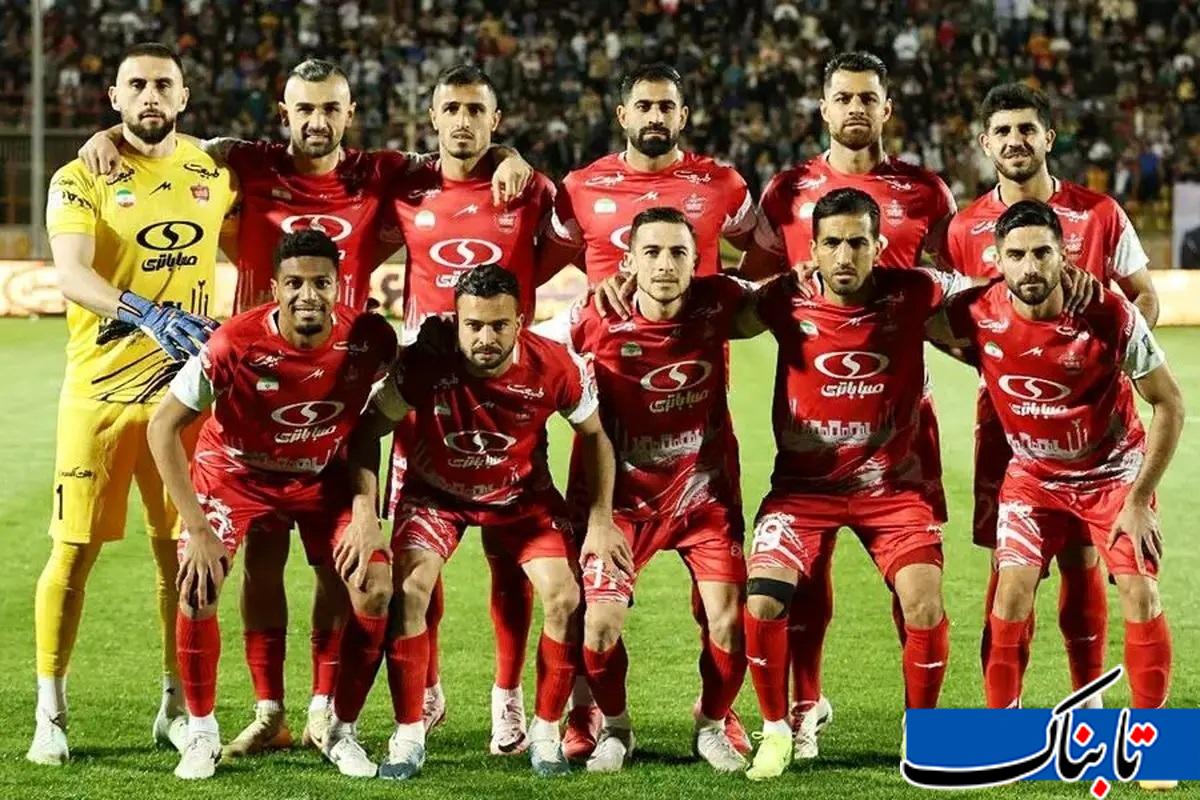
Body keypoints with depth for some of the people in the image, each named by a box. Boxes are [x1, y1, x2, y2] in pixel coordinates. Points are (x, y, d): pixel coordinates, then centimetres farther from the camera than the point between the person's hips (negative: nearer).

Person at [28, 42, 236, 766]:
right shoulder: (82, 180, -6)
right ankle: (50, 715, 7)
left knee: (182, 548, 7)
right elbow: (72, 276, -22)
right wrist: (146, 315, -38)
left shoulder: (215, 176, 7)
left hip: (184, 388, 3)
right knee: (75, 548, -2)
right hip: (98, 389, -3)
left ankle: (178, 708, 18)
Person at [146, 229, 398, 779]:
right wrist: (198, 529, -26)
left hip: (322, 475, 2)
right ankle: (202, 733, 0)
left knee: (375, 588, -13)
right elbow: (163, 427, -23)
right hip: (235, 471, -2)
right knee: (198, 584, -21)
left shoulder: (370, 340, -24)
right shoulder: (236, 345, -32)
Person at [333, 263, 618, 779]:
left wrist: (600, 519, -9)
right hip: (436, 490, -1)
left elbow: (593, 435, -6)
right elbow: (369, 430, -15)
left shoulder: (557, 368, -26)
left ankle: (546, 733, 6)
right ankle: (408, 737, -8)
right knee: (409, 589, -21)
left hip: (523, 494, 1)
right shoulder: (425, 363, -30)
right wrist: (364, 513, -24)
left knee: (565, 599, -13)